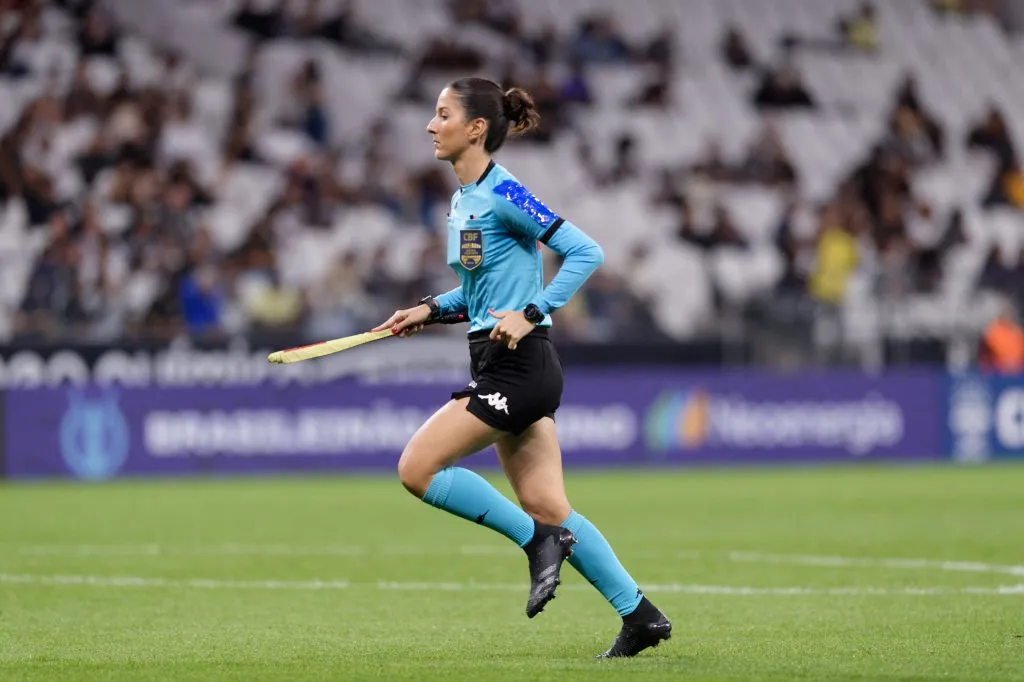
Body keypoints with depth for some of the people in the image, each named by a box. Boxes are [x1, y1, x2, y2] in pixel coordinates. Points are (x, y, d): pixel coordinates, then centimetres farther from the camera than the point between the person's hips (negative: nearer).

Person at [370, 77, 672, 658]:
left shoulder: (503, 193, -14)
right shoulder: (463, 198, 14)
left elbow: (585, 252, -18)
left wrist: (530, 314, -23)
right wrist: (431, 310, 12)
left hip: (518, 365, -9)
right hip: (501, 366, 9)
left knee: (417, 468, -11)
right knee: (547, 506, 7)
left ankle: (538, 539, -3)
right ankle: (640, 615, 10)